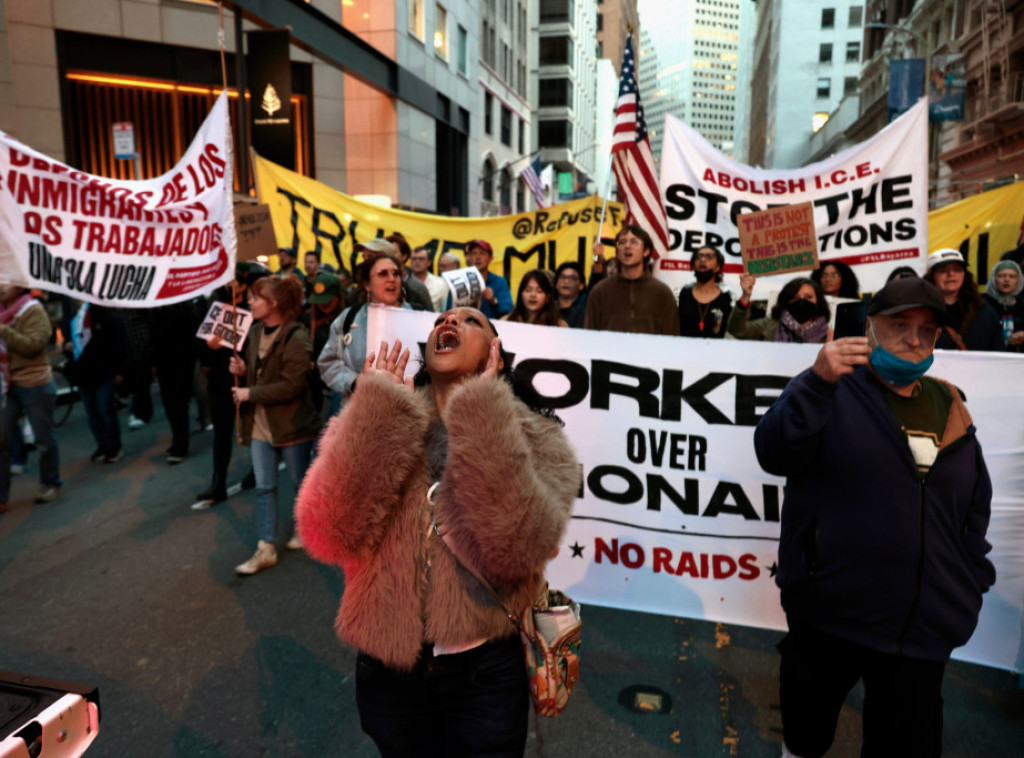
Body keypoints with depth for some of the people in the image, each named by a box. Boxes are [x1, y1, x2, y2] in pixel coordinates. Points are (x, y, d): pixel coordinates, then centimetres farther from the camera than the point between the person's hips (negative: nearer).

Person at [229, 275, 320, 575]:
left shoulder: (296, 338, -19)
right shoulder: (256, 330, 5)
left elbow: (290, 386, -24)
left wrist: (250, 393, -18)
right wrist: (242, 368, -1)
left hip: (291, 424, -7)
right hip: (260, 423, 7)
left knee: (301, 482, 12)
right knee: (264, 487, 8)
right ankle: (266, 549, 15)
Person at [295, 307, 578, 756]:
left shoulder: (532, 438, -6)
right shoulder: (372, 425, -2)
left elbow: (519, 550, -25)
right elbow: (327, 537, -18)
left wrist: (481, 414, -22)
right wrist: (381, 406, -16)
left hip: (484, 672, -1)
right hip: (386, 671, 2)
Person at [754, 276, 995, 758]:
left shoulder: (949, 407, 9)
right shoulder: (832, 392, -7)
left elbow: (977, 503, 17)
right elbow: (774, 454, -24)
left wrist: (972, 582, 11)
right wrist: (818, 381, -36)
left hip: (924, 623, 4)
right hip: (829, 610, -3)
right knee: (808, 717, 18)